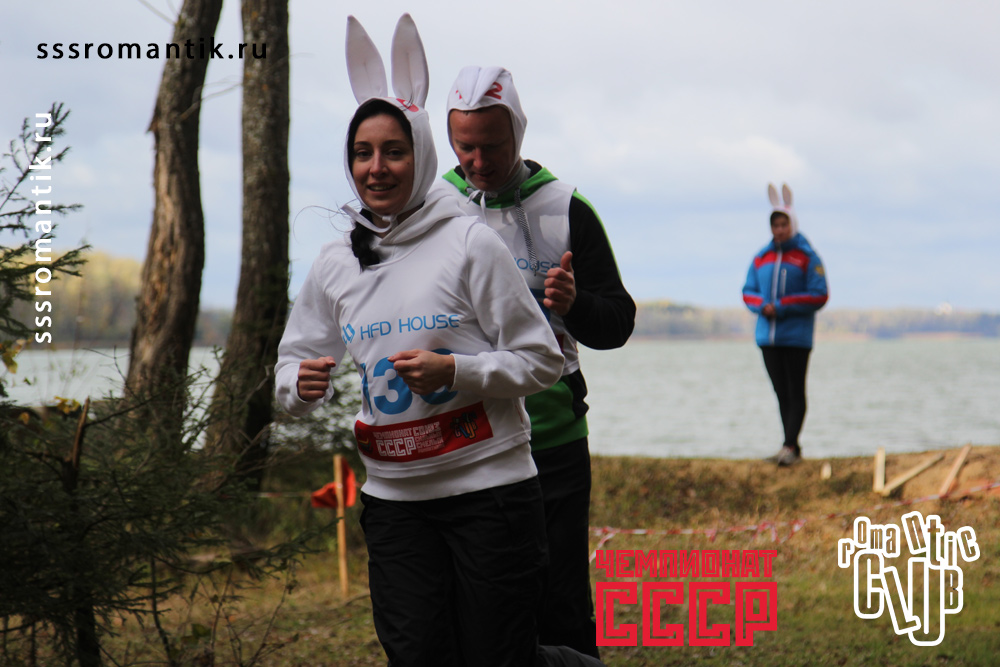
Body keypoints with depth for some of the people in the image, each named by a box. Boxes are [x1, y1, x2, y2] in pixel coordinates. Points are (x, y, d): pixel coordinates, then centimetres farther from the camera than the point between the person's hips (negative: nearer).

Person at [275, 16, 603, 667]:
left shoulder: (470, 242, -6)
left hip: (490, 486, -4)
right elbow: (293, 364, 14)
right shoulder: (334, 265, 7)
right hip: (393, 497, 4)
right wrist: (302, 384, -10)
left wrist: (453, 371, -19)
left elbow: (542, 360, -5)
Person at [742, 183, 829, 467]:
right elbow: (748, 291, 15)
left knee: (795, 393, -5)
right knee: (781, 393, 9)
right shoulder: (761, 258, 11)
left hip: (796, 335, -5)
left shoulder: (807, 257, -3)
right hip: (768, 336, 5)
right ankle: (793, 447, 16)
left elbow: (819, 295, -9)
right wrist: (762, 305, -7)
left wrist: (781, 306, -14)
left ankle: (789, 446, -8)